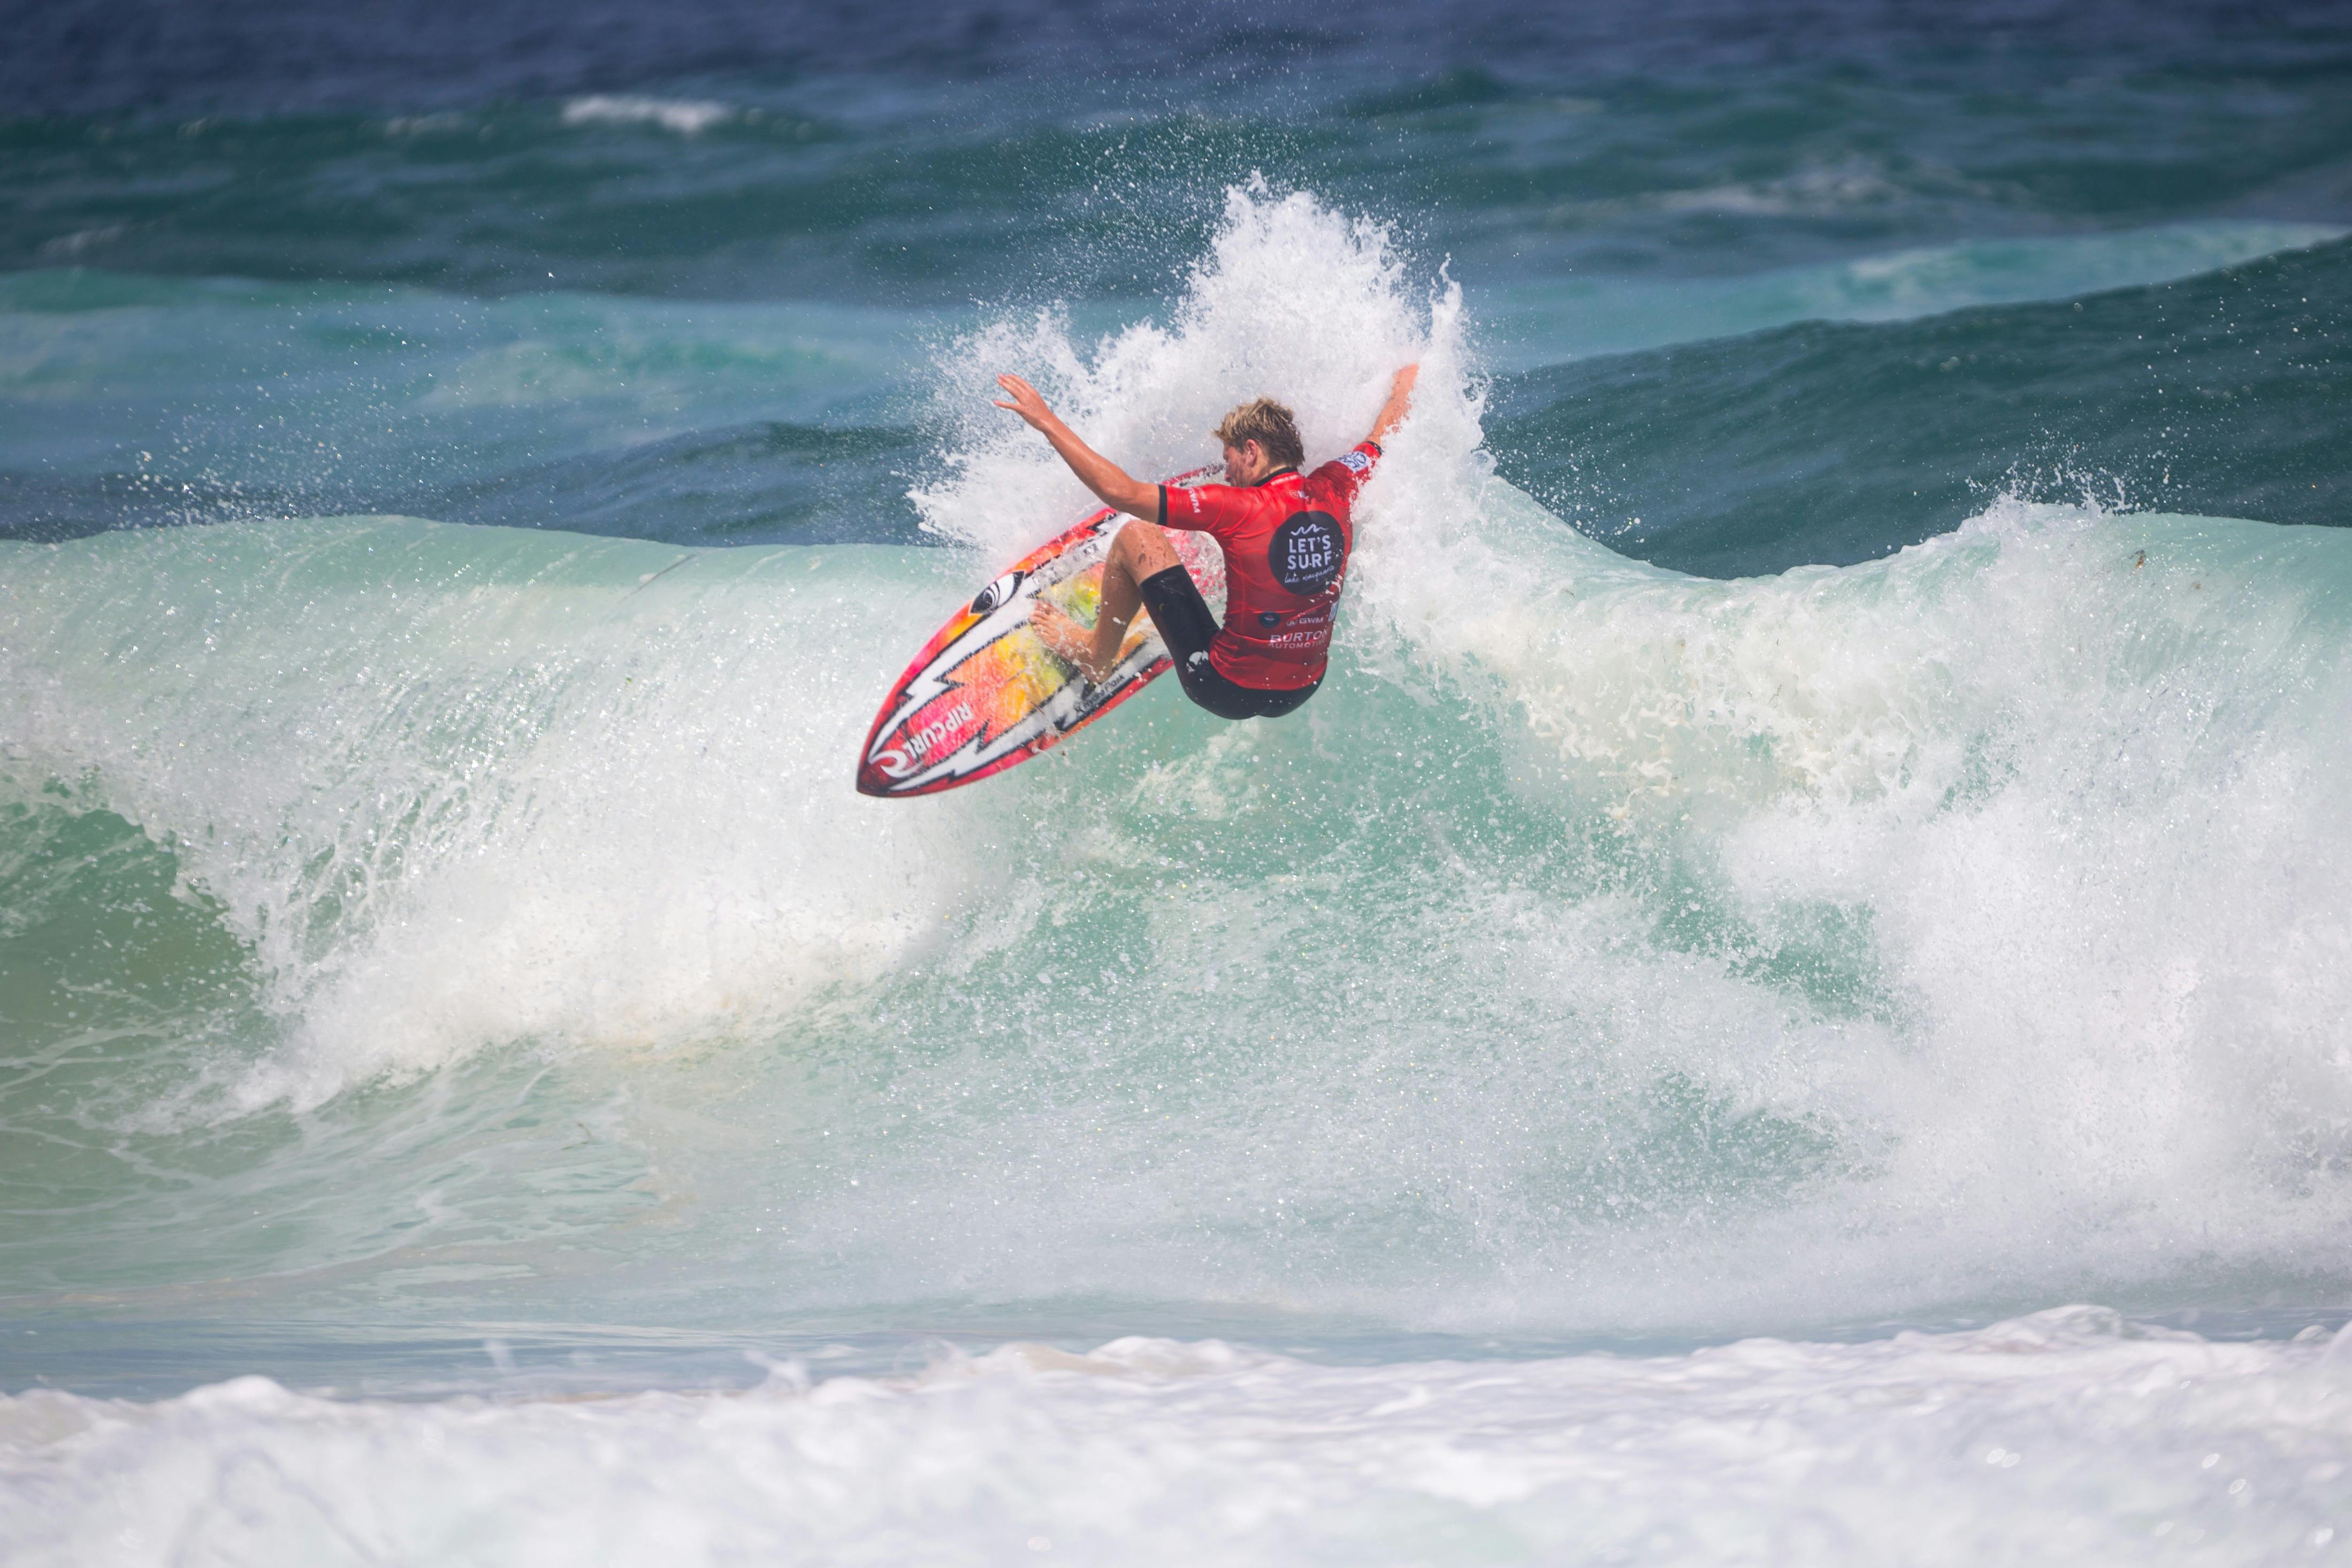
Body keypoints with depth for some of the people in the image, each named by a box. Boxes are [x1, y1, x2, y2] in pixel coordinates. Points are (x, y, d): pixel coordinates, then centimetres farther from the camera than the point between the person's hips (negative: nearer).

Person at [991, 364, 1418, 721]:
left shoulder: (1241, 509, -21)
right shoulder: (1334, 491, -5)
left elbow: (1121, 492, -23)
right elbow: (1380, 440, 19)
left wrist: (1047, 423, -16)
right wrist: (1403, 394, 41)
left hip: (1227, 690, -6)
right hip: (1301, 692, 6)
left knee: (1136, 538, 2)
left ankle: (1096, 656, 23)